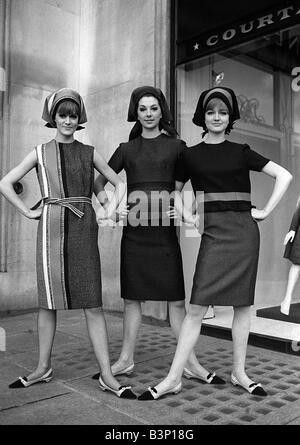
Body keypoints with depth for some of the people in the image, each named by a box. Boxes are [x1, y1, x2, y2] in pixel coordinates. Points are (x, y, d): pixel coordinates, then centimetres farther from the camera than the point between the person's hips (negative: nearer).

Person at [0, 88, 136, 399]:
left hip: (84, 230, 0)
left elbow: (119, 183, 17)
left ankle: (107, 376, 3)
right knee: (48, 301, 7)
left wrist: (108, 211, 4)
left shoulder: (89, 153, 10)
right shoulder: (41, 153, 8)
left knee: (93, 304, -2)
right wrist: (28, 212, 2)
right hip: (51, 228, 0)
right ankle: (43, 368, 23)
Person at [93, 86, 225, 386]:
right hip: (134, 229, 2)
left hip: (164, 228, -1)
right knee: (132, 297, 7)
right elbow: (100, 180, 20)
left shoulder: (176, 146, 8)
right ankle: (126, 360, 18)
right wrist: (105, 200, -1)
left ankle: (190, 364, 9)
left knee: (176, 298, 0)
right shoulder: (126, 149, 13)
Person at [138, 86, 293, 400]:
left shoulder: (241, 152, 8)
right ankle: (173, 378, 3)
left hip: (244, 231, 1)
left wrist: (266, 210, 2)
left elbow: (284, 176, 9)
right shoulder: (191, 155, 8)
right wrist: (187, 217, 3)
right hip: (213, 232, -1)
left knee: (242, 303, 6)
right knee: (197, 307, -5)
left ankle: (239, 373, 20)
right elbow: (174, 191, 18)